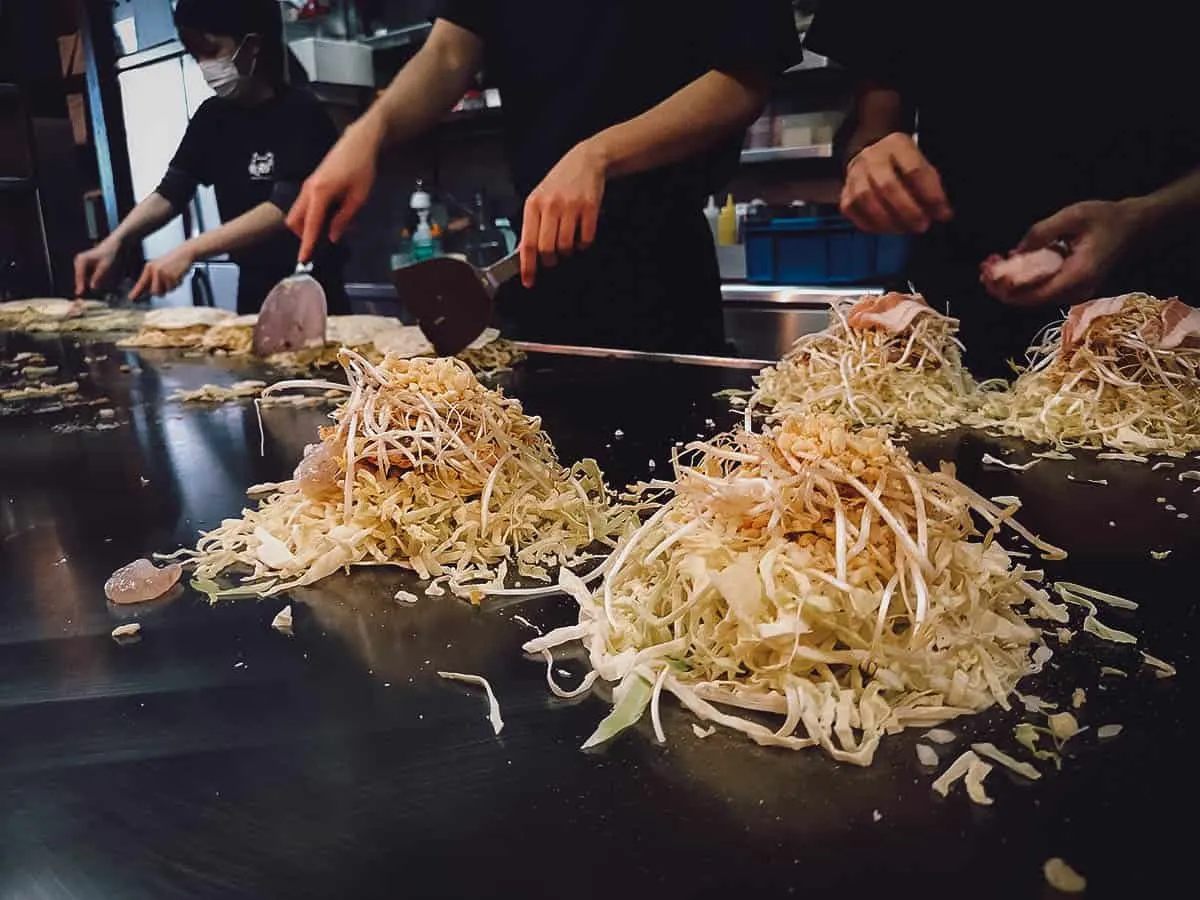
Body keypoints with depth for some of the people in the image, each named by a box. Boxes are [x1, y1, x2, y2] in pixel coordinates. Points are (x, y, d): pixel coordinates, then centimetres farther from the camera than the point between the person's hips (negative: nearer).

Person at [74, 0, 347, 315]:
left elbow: (283, 210, -23)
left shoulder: (300, 113, -12)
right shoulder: (213, 117, 8)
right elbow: (170, 193, 5)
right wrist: (114, 241, -12)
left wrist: (188, 251, -30)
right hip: (253, 293, 6)